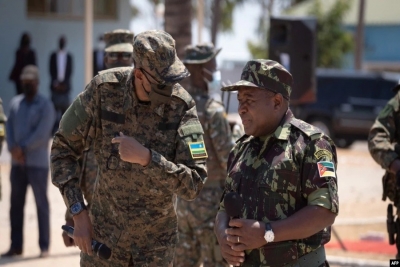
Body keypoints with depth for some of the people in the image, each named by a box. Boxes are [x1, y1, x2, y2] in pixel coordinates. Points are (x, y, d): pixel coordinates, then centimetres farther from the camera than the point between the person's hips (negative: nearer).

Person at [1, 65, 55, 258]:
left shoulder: (45, 105, -3)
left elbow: (42, 133, -13)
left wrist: (22, 148, -13)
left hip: (37, 162, -5)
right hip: (17, 162, 5)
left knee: (41, 203, -1)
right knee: (16, 204, 6)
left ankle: (44, 246, 1)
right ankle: (16, 245, 12)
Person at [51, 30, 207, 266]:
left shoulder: (182, 106, -18)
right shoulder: (104, 89, -15)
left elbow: (193, 183, -21)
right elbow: (64, 148, -4)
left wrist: (146, 157, -34)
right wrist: (78, 213, -10)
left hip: (155, 241, -1)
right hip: (104, 232, 1)